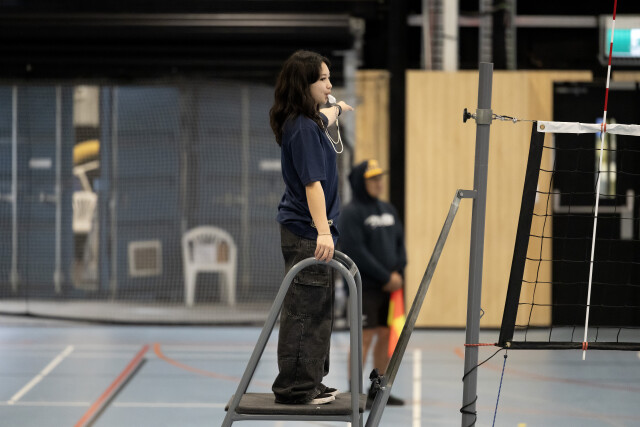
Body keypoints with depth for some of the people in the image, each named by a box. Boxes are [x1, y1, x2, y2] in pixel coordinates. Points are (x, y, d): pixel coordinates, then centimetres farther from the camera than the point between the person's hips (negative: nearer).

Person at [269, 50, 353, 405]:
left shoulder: (306, 121, 12)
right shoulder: (303, 128, -18)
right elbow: (312, 183, -25)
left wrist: (337, 109, 62)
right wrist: (323, 232, -30)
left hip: (305, 231, 10)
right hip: (306, 233, -10)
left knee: (317, 310, 13)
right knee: (304, 310, -6)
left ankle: (309, 383, 19)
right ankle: (295, 388, -3)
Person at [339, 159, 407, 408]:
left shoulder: (388, 210, 15)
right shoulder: (352, 212, -8)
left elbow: (400, 242, 14)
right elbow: (356, 251, -15)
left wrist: (398, 272, -4)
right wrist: (386, 277, -14)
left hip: (389, 286, 7)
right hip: (365, 287, -7)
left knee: (386, 336, 9)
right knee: (365, 336, -7)